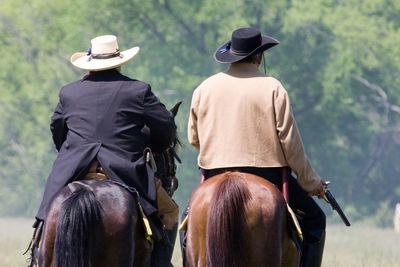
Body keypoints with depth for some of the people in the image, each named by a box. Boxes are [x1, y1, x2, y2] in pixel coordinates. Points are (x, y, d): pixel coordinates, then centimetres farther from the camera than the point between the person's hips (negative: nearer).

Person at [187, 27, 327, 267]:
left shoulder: (205, 88, 4)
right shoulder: (272, 88, -6)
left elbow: (193, 138, 12)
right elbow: (290, 141, -7)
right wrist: (310, 182, 4)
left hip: (214, 175, 3)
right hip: (267, 173, -3)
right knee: (314, 219, 11)